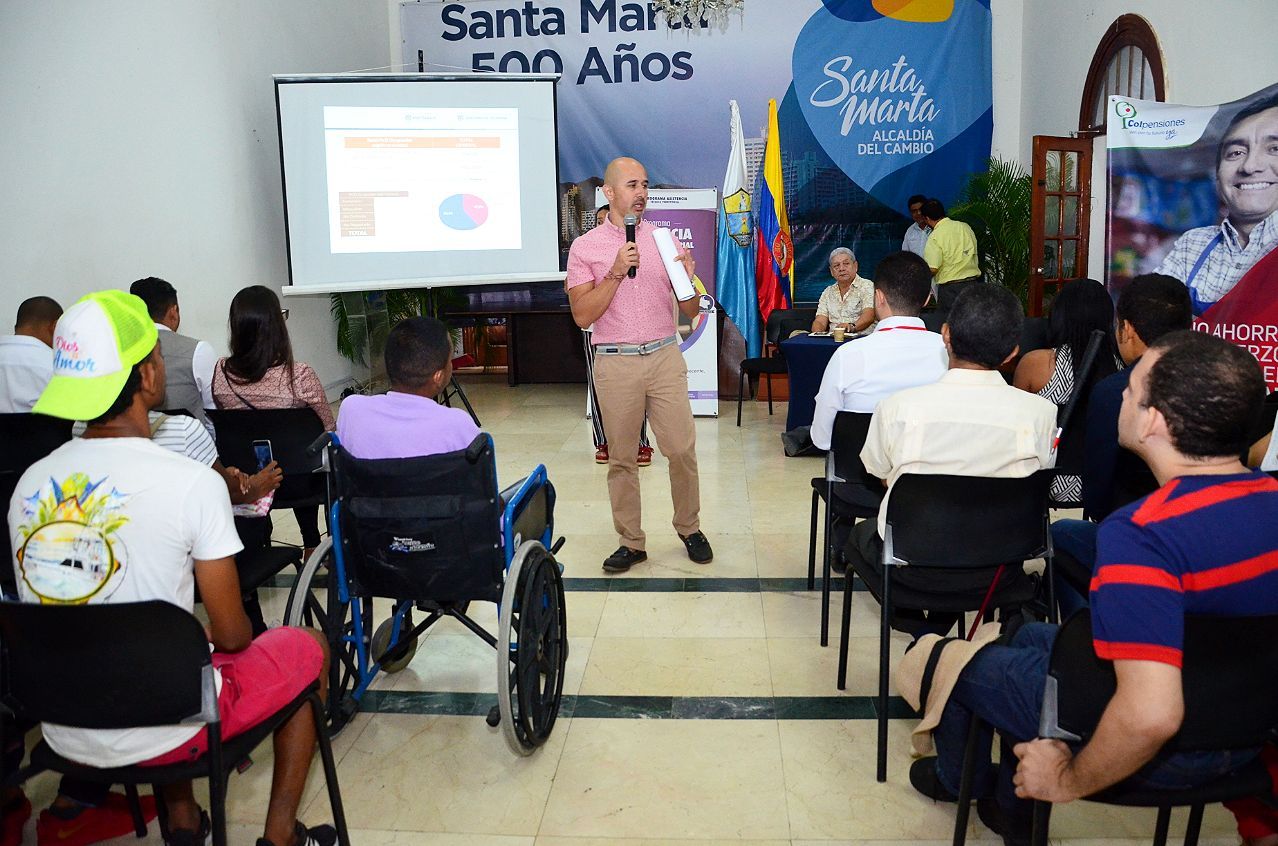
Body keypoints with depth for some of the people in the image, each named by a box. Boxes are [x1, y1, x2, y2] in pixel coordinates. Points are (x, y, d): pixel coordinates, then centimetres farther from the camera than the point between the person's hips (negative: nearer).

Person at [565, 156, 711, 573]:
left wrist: (687, 279, -14)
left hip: (664, 356, 2)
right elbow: (582, 315, -8)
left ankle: (689, 527, 21)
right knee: (621, 457, 5)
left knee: (682, 448, 0)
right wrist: (616, 272, -17)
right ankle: (631, 542, 17)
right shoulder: (585, 247, 1)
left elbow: (690, 311, 7)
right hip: (615, 363, -1)